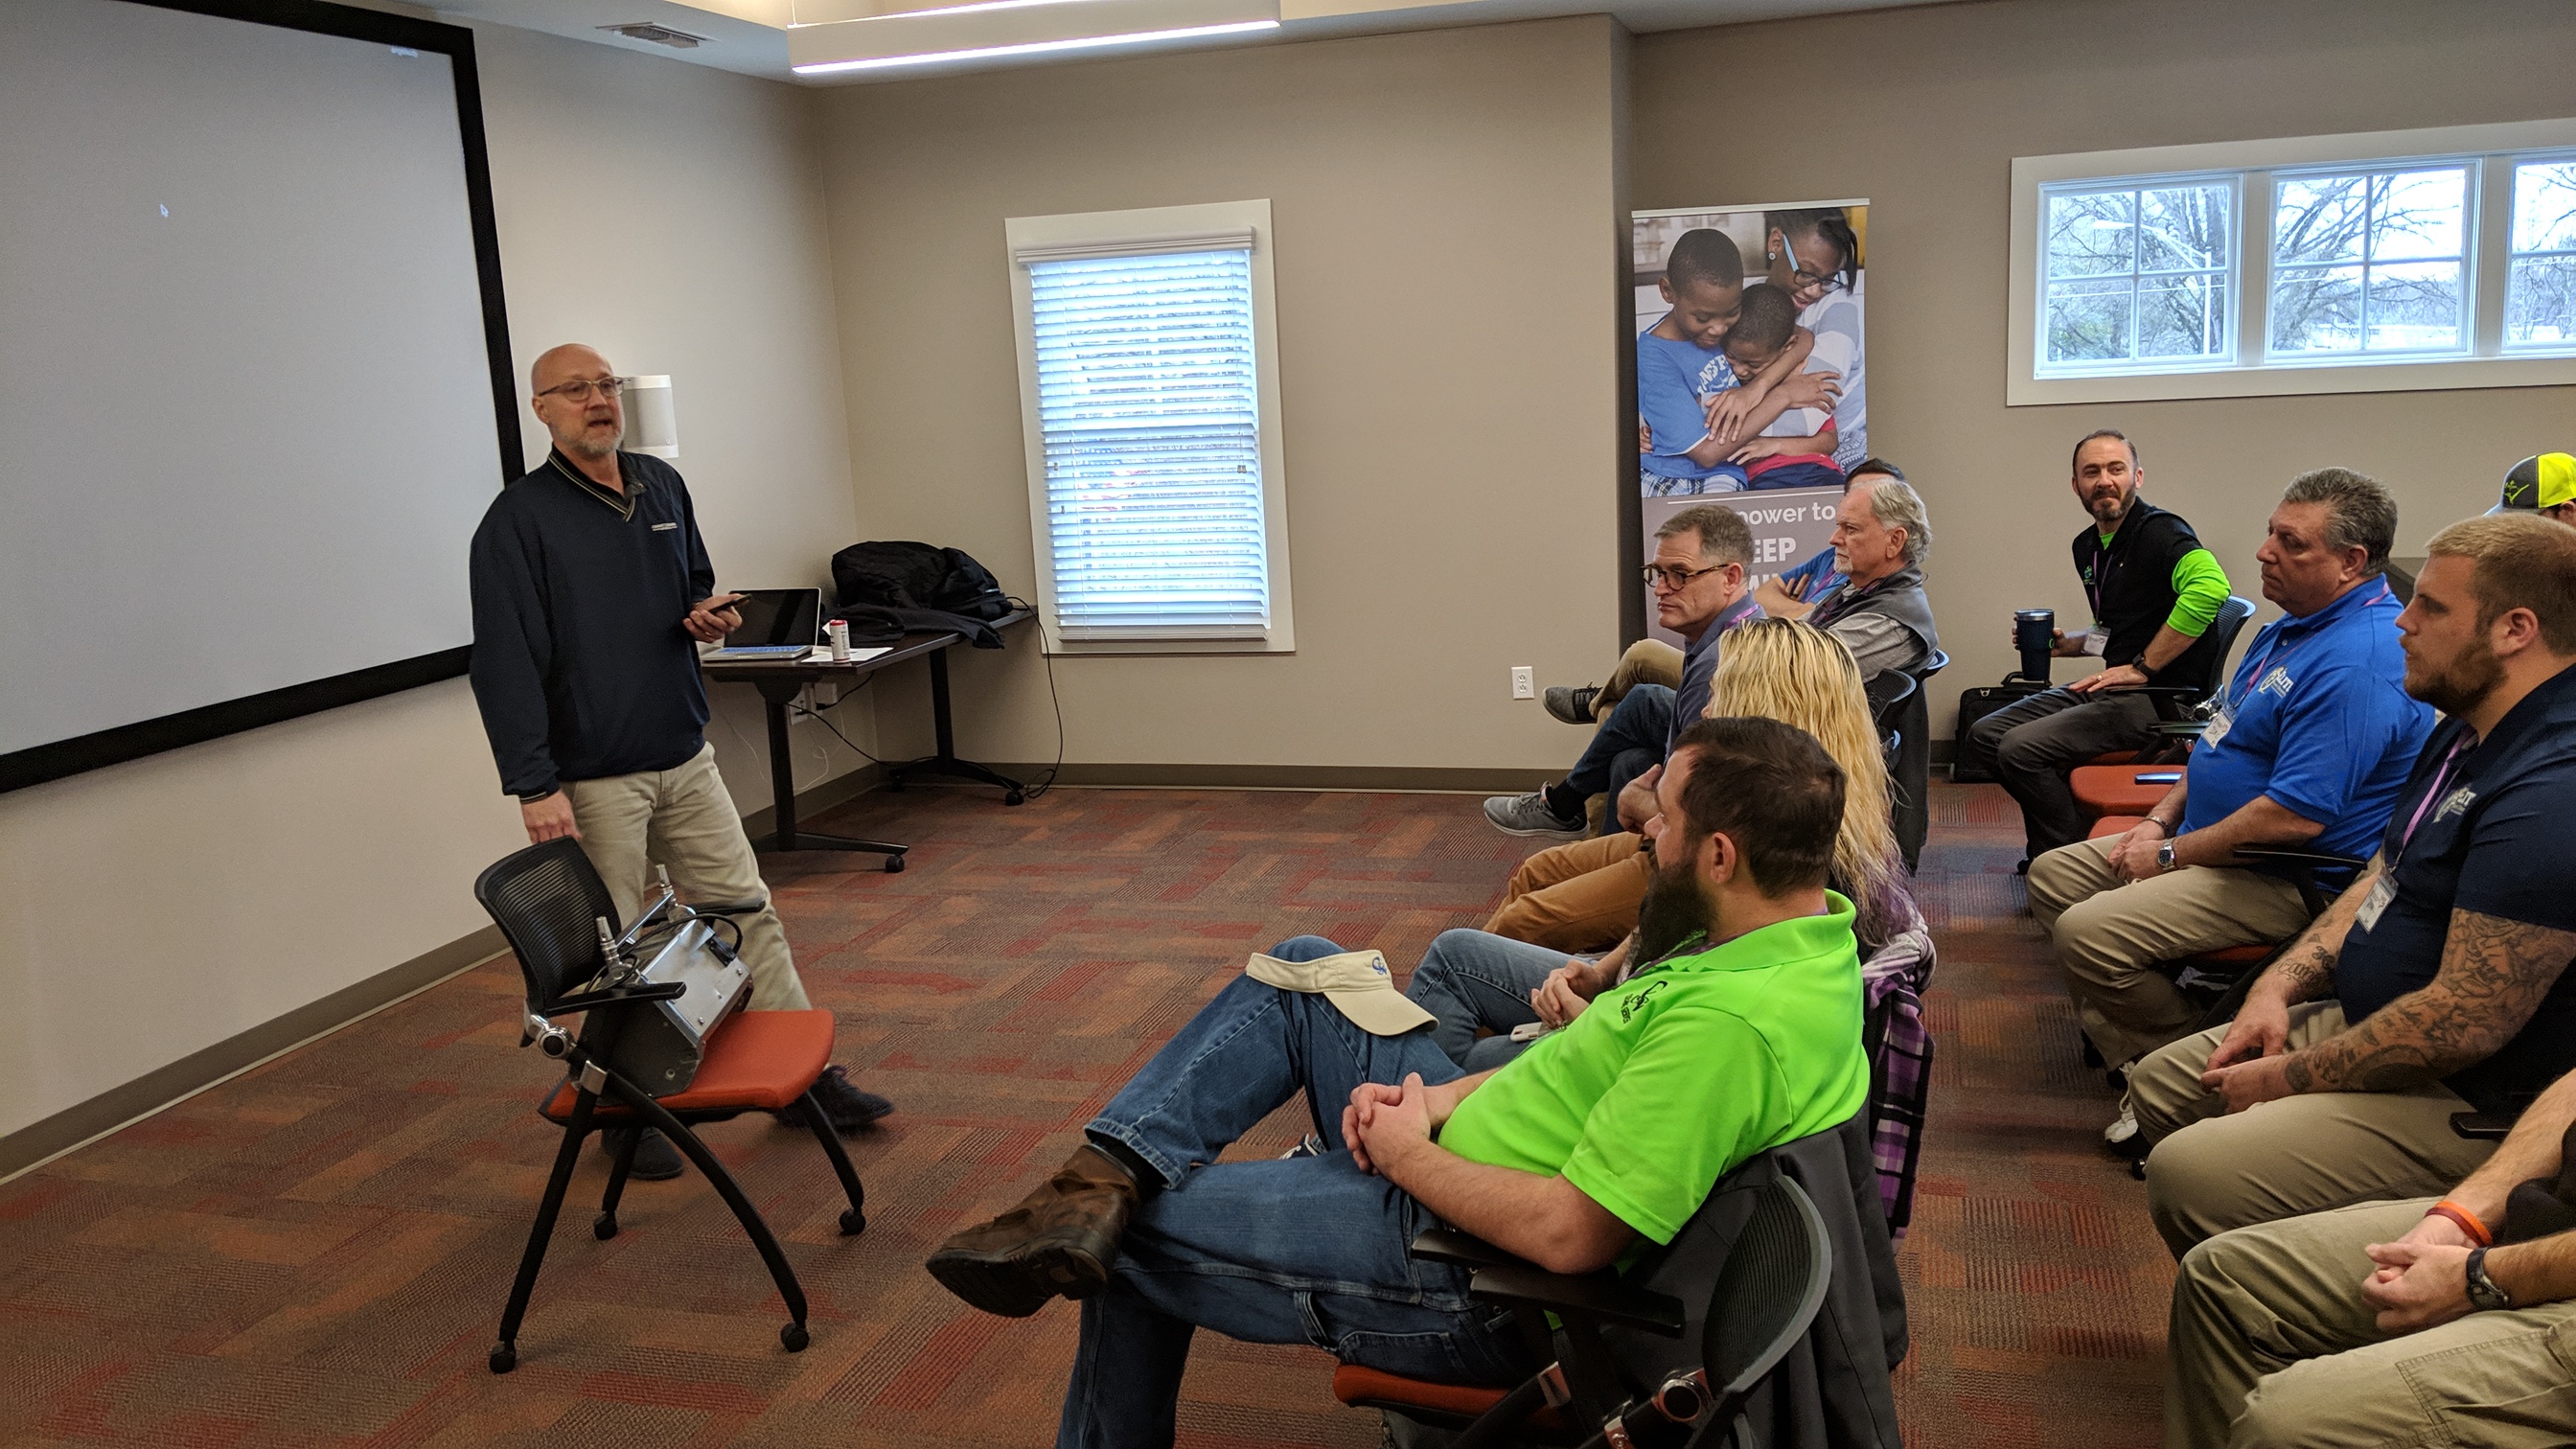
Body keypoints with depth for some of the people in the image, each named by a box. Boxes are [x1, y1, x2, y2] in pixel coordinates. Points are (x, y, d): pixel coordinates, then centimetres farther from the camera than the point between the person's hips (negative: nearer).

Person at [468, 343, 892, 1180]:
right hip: (594, 781, -6)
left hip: (686, 758, 6)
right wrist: (534, 787, -21)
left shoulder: (663, 486, 8)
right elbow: (506, 664, -15)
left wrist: (713, 614, -2)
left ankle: (805, 1076, 19)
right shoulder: (519, 520, -10)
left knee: (747, 912, 9)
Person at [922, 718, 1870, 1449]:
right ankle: (1109, 1175, -2)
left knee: (1137, 1234, -2)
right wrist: (1448, 1098, -2)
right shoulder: (1806, 929, -3)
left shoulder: (1734, 1019, -33)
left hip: (1479, 1278, -10)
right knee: (1306, 971, 10)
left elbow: (1569, 1236, -31)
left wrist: (1406, 1154, -15)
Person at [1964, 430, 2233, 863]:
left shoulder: (2160, 531, -13)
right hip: (2108, 689, 9)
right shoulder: (2087, 546, 15)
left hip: (2158, 697, -9)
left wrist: (2143, 666, -27)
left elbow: (2211, 585, -35)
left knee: (2020, 748, -23)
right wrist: (2066, 644, 12)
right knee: (1985, 734, 4)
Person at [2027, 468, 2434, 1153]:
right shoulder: (2292, 627, 11)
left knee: (2088, 932, -24)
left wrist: (2171, 853, -18)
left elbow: (2297, 814, -30)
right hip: (2215, 837, 11)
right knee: (2052, 874, 8)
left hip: (2289, 880, -11)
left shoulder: (2357, 662, -25)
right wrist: (2161, 819, 6)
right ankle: (2138, 1066, 4)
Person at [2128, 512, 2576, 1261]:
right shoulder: (2468, 734, 8)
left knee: (2188, 1175, -23)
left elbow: (2467, 1022, -29)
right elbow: (2380, 881, 17)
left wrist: (2291, 1078, -17)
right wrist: (2280, 985, 2)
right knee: (2160, 1086, 16)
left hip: (2468, 1105, -11)